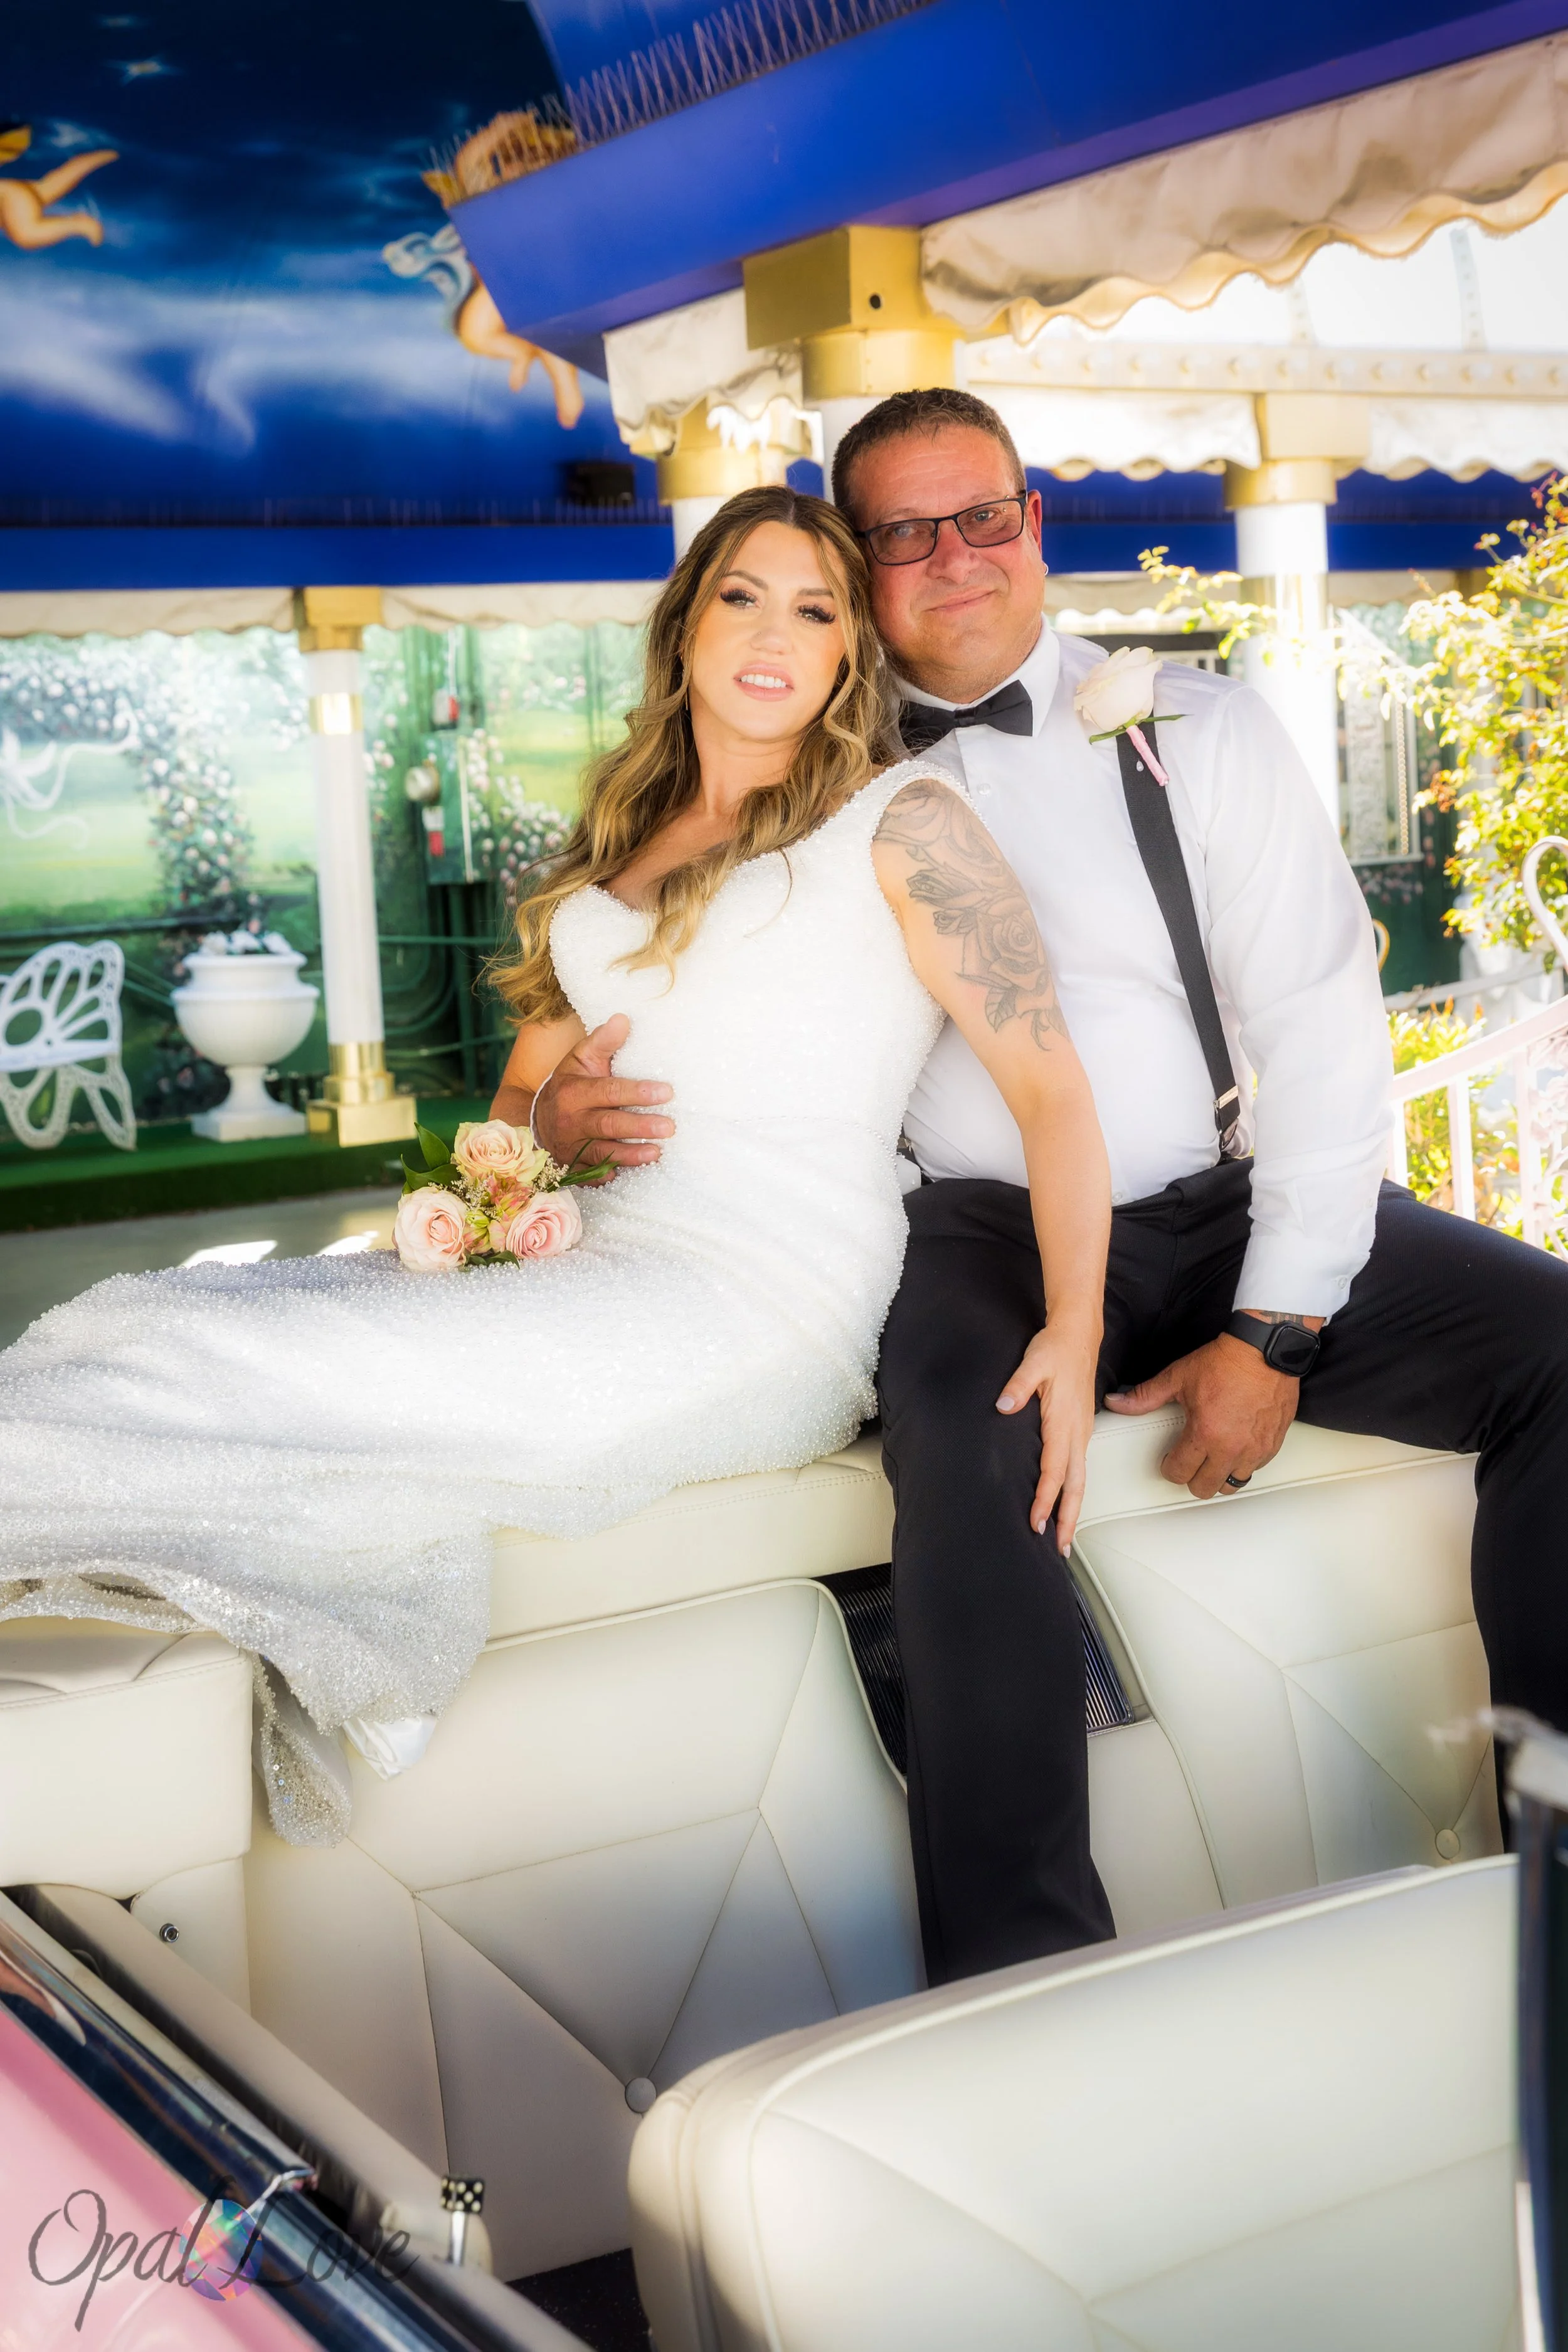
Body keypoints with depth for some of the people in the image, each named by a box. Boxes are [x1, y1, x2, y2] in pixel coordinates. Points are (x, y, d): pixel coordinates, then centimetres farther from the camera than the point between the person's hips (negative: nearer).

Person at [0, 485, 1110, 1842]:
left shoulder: (895, 819, 4)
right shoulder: (619, 842, 23)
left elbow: (1050, 1081, -4)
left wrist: (1076, 1338, -19)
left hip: (757, 1304, -6)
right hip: (587, 1265, 6)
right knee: (152, 1320, -17)